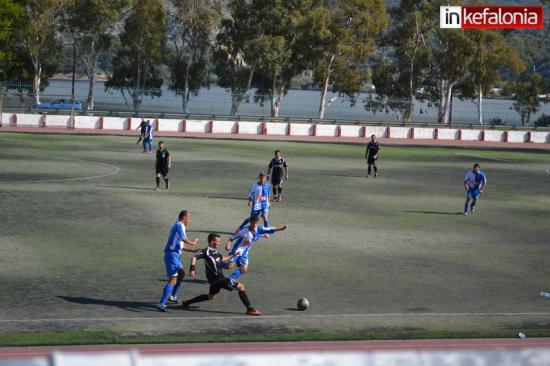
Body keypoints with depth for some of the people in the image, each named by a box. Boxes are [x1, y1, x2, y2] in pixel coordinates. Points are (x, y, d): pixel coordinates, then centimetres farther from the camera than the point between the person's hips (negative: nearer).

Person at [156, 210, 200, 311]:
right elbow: (184, 239, -23)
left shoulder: (177, 226, 21)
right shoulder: (180, 225, -10)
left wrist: (193, 251, 26)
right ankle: (161, 304, -24)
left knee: (181, 274, 29)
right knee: (173, 280, -16)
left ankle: (173, 297, 39)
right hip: (172, 255, -10)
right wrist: (193, 242, -3)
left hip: (175, 255, 10)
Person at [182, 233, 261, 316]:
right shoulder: (207, 251, -13)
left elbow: (222, 258, 32)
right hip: (217, 278, -10)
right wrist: (192, 269, -33)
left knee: (210, 296, 28)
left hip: (216, 279, 10)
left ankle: (187, 303, 32)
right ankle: (249, 308, -9)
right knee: (240, 287, -10)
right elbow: (194, 258, -20)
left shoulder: (215, 251, 13)